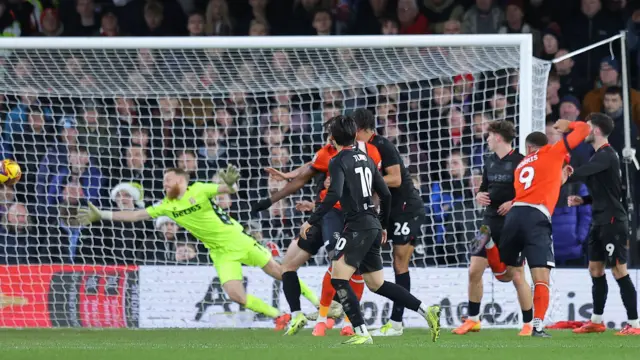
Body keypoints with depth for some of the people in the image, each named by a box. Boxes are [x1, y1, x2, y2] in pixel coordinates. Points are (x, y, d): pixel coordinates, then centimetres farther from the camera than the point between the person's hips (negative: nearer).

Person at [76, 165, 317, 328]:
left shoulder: (199, 191, -12)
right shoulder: (167, 206, 2)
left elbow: (229, 190, -22)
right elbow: (136, 215, 5)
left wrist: (230, 183, -47)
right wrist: (102, 215, 1)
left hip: (238, 240, -4)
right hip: (222, 253, 4)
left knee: (280, 273, -2)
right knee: (236, 295, -15)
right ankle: (279, 317, 1)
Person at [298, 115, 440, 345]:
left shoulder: (338, 162, -8)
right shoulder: (365, 159, 16)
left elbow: (334, 195, -23)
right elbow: (386, 195, 19)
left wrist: (311, 221, -19)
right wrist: (383, 226, 30)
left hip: (357, 226, -8)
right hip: (373, 226, 8)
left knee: (338, 278, -11)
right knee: (377, 284, 17)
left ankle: (362, 334, -19)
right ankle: (427, 311, 14)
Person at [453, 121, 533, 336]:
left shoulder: (519, 161, -10)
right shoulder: (490, 161, 12)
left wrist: (513, 203, -23)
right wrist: (480, 196, 1)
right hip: (490, 221, 7)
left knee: (518, 276, -6)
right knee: (474, 271, 4)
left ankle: (528, 324, 5)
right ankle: (473, 320, 16)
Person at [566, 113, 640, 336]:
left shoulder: (606, 155, -15)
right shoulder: (600, 156, 16)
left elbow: (581, 174, -29)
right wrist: (583, 200, 10)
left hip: (613, 221, -10)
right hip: (600, 221, 10)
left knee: (619, 271, -9)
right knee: (595, 270, 13)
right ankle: (597, 321, 21)